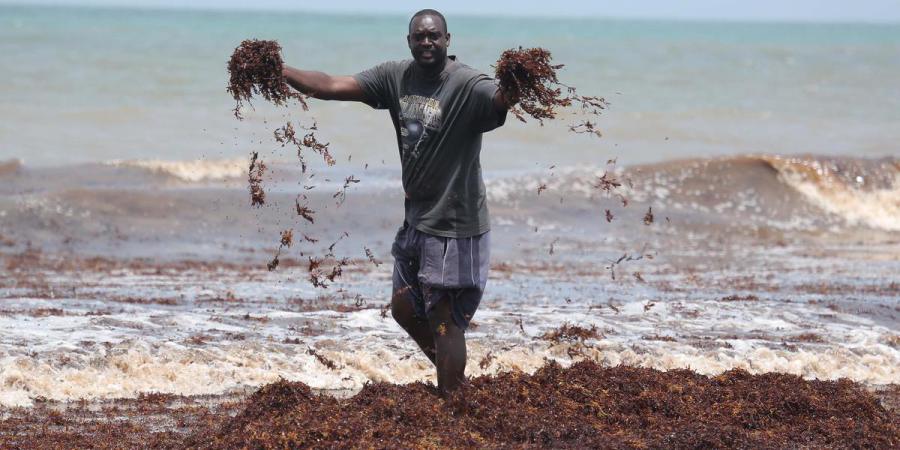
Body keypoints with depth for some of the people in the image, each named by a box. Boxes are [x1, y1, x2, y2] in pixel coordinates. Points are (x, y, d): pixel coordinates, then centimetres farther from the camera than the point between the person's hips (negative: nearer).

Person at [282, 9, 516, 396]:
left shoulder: (467, 85, -19)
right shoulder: (397, 77, 1)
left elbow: (499, 100, -40)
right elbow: (333, 86, -1)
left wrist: (513, 88, -64)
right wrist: (279, 72, -10)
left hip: (455, 227, -8)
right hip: (415, 220, 8)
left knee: (444, 321, -4)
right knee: (404, 309, 18)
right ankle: (451, 376, 35)